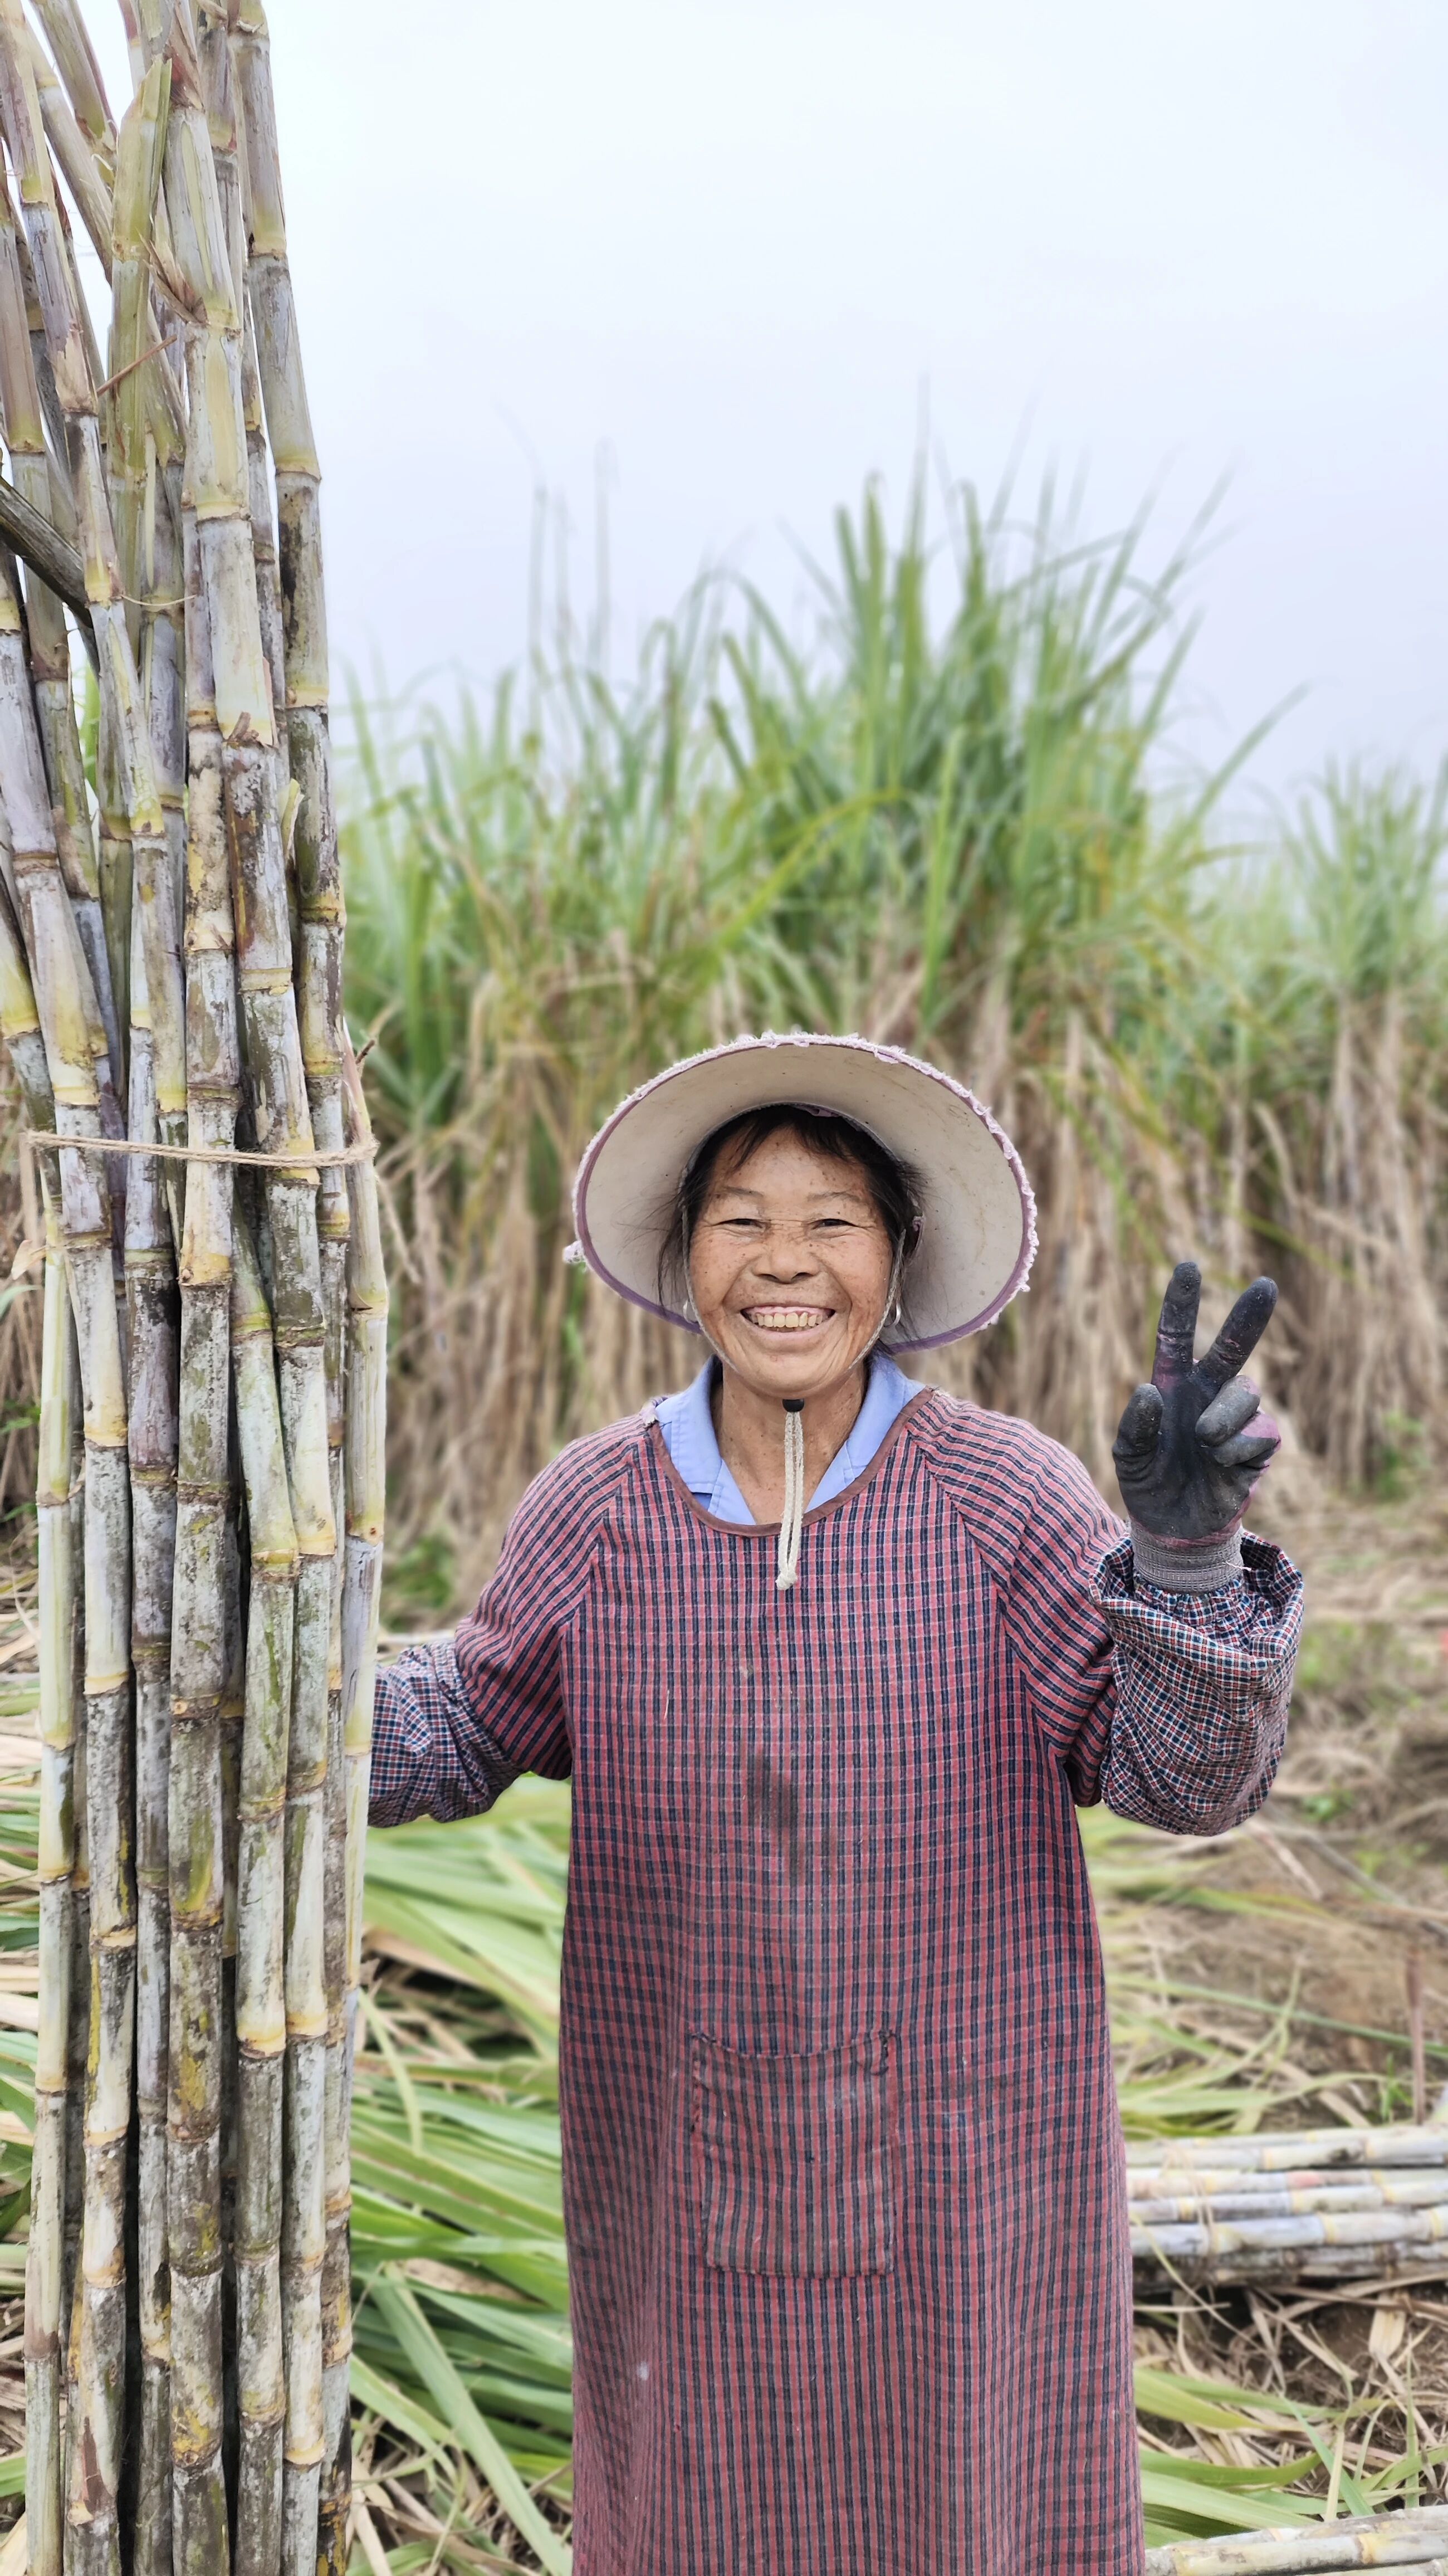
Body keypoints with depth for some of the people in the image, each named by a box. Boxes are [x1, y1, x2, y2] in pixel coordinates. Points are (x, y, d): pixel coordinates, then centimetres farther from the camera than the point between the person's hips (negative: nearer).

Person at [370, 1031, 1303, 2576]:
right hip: (686, 2177, 2)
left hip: (959, 2168, -1)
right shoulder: (598, 1511, -7)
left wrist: (1186, 1543, -31)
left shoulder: (1009, 1499, -13)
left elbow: (1186, 1778, -15)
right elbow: (466, 1736, 6)